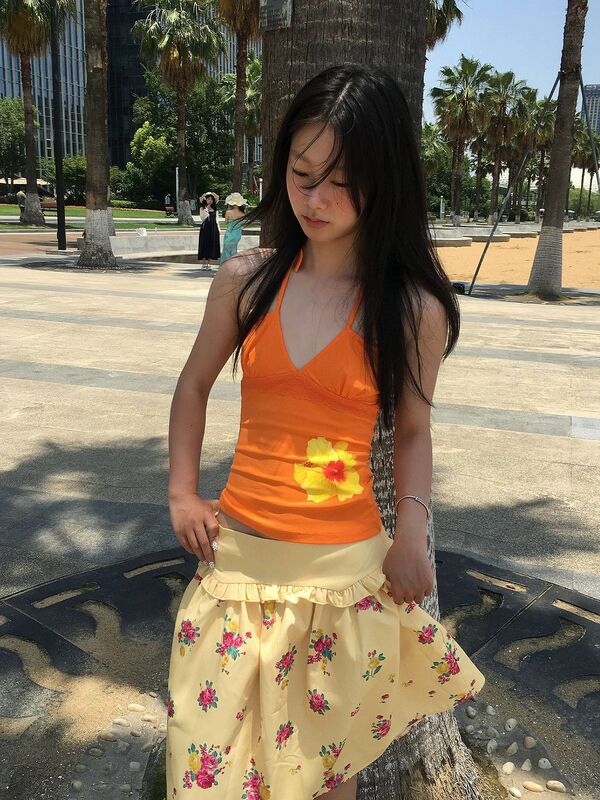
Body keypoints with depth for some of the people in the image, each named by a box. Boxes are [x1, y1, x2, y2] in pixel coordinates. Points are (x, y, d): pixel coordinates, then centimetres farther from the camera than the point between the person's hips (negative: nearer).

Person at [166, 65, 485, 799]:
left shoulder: (413, 309, -7)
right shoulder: (245, 280, -2)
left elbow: (412, 430, 4)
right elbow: (194, 385, 11)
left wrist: (410, 533, -7)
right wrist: (181, 492, 5)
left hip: (345, 569, -1)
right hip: (238, 553, 2)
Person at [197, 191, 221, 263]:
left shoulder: (214, 209, 13)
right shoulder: (203, 208, 0)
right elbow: (203, 217, -15)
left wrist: (218, 229, 13)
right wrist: (206, 209, -20)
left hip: (213, 228, 5)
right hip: (205, 227, -5)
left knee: (212, 245, 5)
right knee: (205, 245, -4)